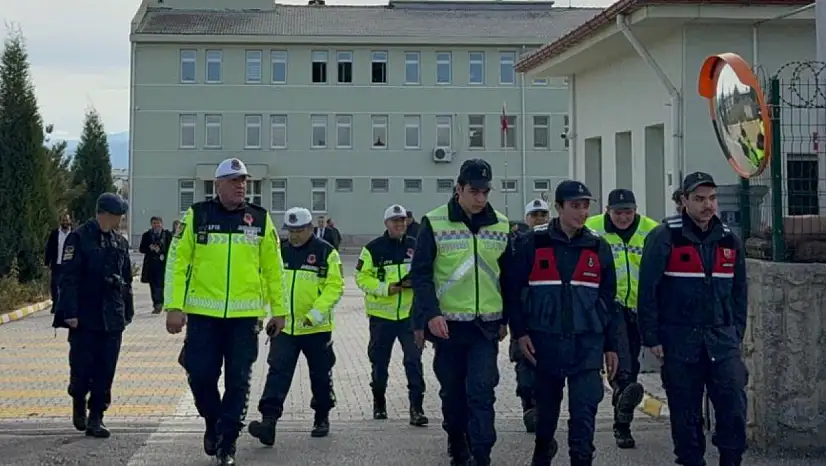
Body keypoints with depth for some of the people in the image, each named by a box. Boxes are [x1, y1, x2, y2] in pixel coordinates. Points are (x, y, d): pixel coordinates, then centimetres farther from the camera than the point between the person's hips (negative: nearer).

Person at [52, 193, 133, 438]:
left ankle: (95, 418, 11)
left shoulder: (119, 242, 11)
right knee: (82, 367, 0)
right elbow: (68, 278, -11)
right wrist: (70, 313, -16)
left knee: (106, 372, 3)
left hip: (112, 318, 5)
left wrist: (128, 312, 16)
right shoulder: (79, 238, -7)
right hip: (85, 317, -5)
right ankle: (79, 404, 28)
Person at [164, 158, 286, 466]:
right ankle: (213, 423, 29)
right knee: (200, 375, 1)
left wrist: (278, 310, 10)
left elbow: (273, 268, 11)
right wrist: (174, 307, -6)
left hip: (245, 315, 1)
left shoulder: (260, 219, 6)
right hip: (203, 313, -1)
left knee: (238, 382, 2)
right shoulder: (197, 216, 1)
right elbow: (177, 263, 0)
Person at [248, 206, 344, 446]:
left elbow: (335, 287, -10)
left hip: (316, 328, -2)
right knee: (277, 372, -9)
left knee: (320, 375, 11)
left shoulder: (326, 252, -6)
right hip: (284, 327, 2)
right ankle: (269, 420, -15)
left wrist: (315, 314, -20)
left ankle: (322, 418, 30)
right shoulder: (280, 251, 6)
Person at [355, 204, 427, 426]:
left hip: (410, 314, 1)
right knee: (379, 362, 12)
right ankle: (379, 403, 32)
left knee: (414, 361, -7)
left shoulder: (416, 246, 5)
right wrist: (385, 288, -17)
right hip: (381, 314, 0)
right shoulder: (373, 248, -2)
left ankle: (416, 408, -4)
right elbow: (362, 277, -4)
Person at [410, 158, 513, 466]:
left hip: (486, 325, 1)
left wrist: (505, 320, 11)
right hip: (448, 324, -1)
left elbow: (508, 277, 13)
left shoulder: (500, 226, 5)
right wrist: (431, 314, -17)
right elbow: (420, 273, -6)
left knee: (481, 392, -8)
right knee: (453, 392, 11)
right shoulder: (434, 223, -5)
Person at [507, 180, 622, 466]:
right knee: (546, 407, 16)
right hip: (544, 340, 0)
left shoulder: (598, 247, 5)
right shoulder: (532, 244, -3)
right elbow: (513, 289, 0)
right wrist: (520, 332, -7)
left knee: (584, 412, -8)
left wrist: (611, 345, 7)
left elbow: (608, 299, 9)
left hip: (587, 343, 1)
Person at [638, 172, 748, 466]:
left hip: (722, 340, 3)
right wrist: (652, 338, -9)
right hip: (679, 340, -3)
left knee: (734, 406, -4)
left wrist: (737, 333, 11)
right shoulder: (665, 237, -6)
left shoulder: (729, 240, 10)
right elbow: (647, 290, -7)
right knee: (686, 412, 4)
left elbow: (739, 292, 17)